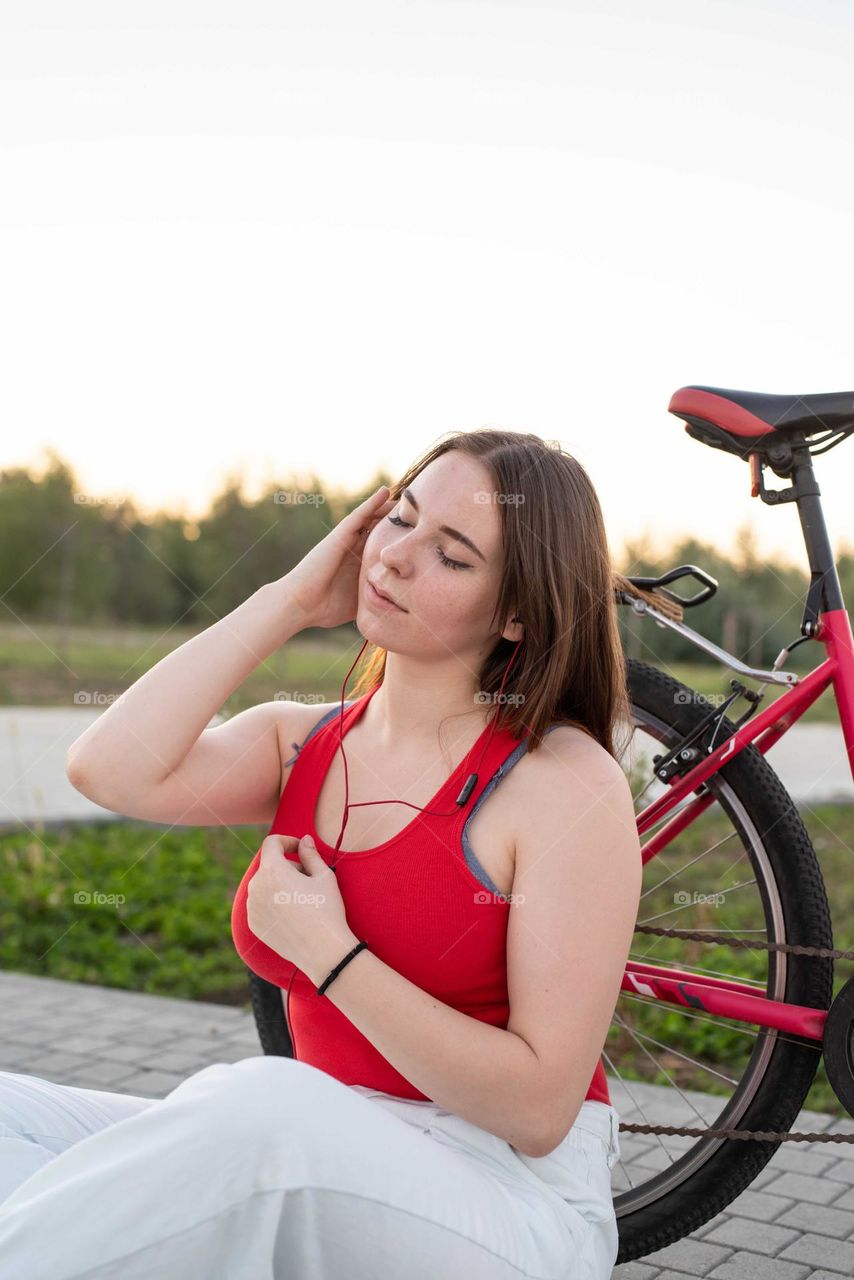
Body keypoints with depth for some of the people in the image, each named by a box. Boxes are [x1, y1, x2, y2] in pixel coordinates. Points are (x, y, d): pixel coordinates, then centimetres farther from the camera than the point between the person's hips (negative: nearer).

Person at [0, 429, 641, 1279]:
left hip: (510, 1202, -5)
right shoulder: (300, 744, 6)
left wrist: (328, 952, -18)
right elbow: (110, 771, -15)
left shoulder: (566, 784, -11)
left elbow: (540, 1109, -14)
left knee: (262, 1106, -35)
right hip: (311, 1178, 5)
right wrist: (286, 602, -6)